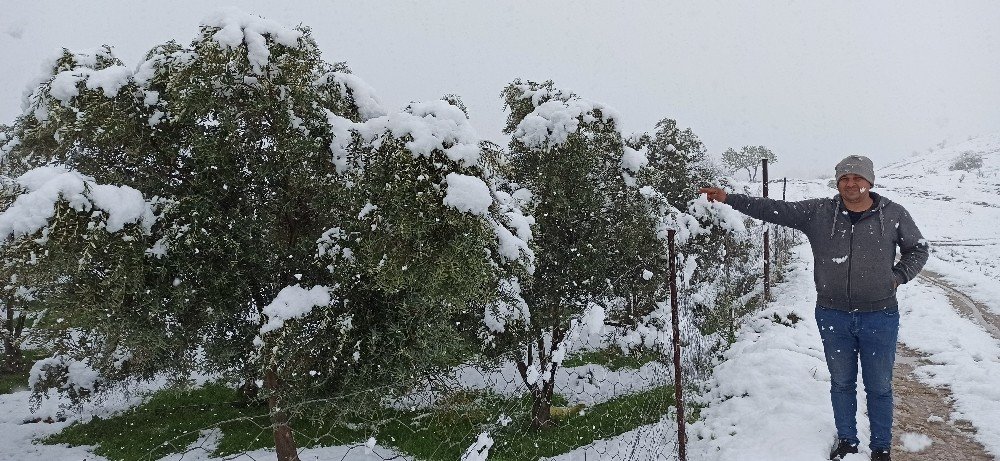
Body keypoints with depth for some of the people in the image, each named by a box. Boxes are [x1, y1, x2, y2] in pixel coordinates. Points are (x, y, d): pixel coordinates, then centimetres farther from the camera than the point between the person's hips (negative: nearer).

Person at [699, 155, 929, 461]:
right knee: (841, 383, 16)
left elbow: (917, 249, 11)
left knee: (879, 387, 11)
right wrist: (729, 199, -13)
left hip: (880, 317, -1)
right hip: (832, 316, 1)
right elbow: (774, 209, -6)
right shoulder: (817, 213, -3)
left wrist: (897, 277, -3)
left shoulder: (894, 214, -3)